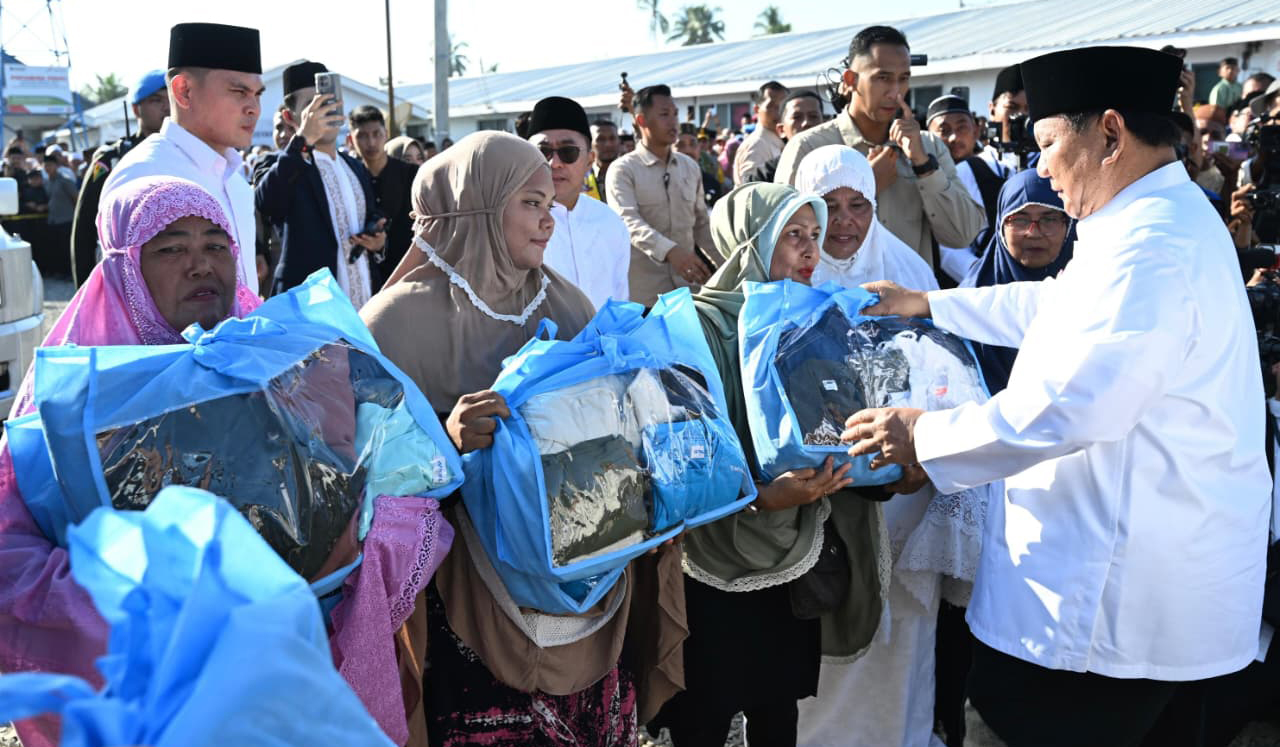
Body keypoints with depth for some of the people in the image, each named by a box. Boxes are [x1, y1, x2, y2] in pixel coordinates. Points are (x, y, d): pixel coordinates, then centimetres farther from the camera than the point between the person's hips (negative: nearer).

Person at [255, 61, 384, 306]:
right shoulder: (286, 168, -4)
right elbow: (264, 203, -26)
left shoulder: (358, 169, 17)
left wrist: (377, 241, 2)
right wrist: (303, 140, -33)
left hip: (365, 305, 6)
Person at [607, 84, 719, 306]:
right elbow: (629, 221, -21)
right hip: (643, 292, -4)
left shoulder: (690, 167, 11)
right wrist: (669, 251, -37)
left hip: (686, 286, 5)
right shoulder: (623, 170, -6)